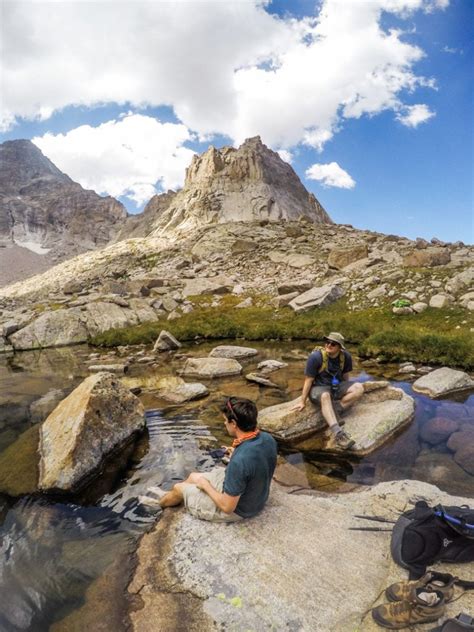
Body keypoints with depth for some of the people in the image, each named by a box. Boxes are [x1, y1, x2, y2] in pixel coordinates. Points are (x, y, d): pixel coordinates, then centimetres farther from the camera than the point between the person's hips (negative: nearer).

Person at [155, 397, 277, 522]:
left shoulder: (239, 461, -39)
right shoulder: (268, 439, -14)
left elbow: (227, 506, -27)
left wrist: (205, 485, -13)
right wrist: (236, 455, 4)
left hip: (237, 509, -7)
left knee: (179, 488, 15)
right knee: (193, 476, 23)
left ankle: (160, 502, 50)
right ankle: (165, 495, 52)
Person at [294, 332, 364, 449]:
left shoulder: (346, 356, -7)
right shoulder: (316, 357, -19)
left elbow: (345, 375, 10)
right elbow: (308, 380, -13)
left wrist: (346, 391, 21)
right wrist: (303, 402, -10)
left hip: (337, 387, 5)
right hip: (318, 388, -5)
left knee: (359, 388, -19)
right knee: (325, 396, -40)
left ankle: (335, 408, -23)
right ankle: (338, 433, -51)